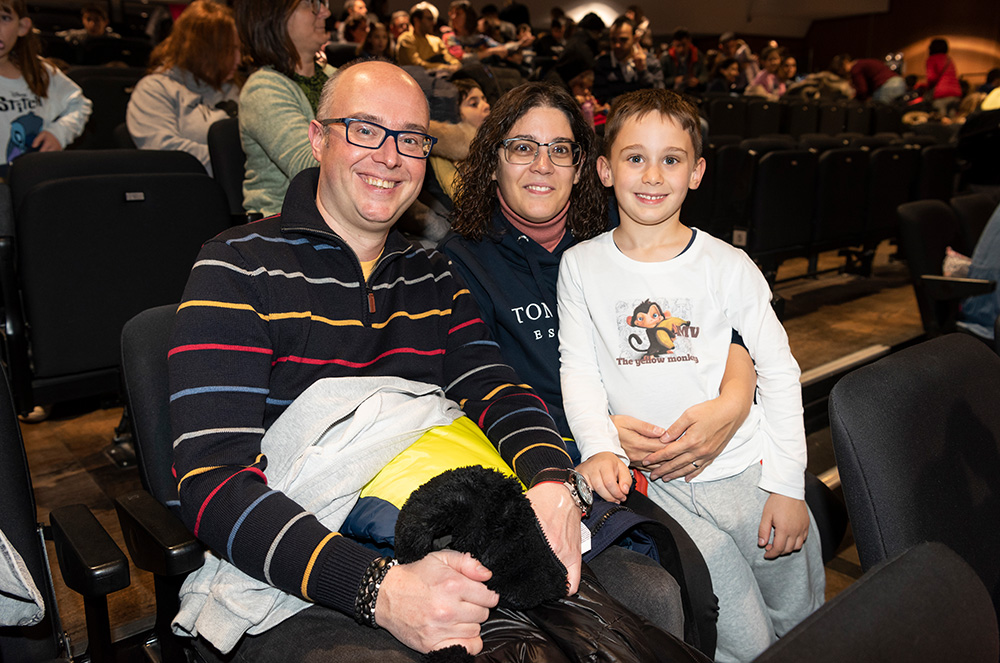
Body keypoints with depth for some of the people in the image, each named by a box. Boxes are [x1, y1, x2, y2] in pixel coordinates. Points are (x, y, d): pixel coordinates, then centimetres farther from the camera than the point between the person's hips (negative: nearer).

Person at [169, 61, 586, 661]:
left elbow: (494, 390, 2)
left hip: (442, 557, 5)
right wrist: (382, 590, -29)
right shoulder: (238, 270, -5)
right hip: (290, 589, -4)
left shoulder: (435, 278, 15)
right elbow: (215, 483, -15)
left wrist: (552, 482, -23)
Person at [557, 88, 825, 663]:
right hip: (648, 481, -1)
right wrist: (599, 447, -16)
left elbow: (780, 371, 0)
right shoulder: (581, 266, 0)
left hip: (746, 471, 1)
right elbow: (578, 369, 0)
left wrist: (787, 485, -3)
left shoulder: (727, 265, -3)